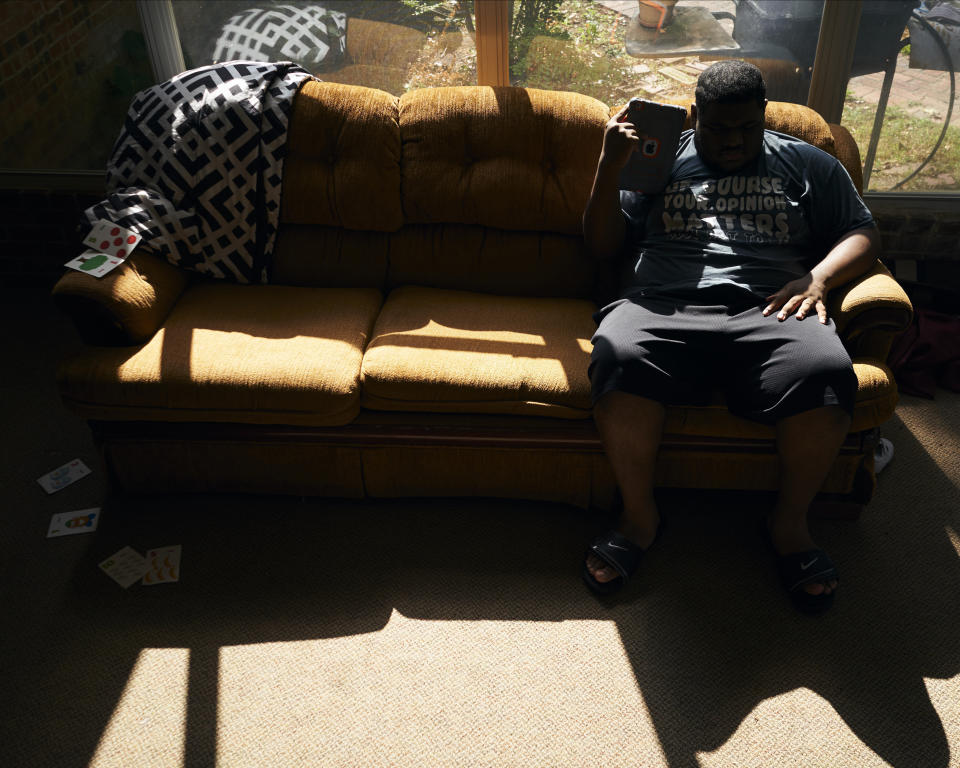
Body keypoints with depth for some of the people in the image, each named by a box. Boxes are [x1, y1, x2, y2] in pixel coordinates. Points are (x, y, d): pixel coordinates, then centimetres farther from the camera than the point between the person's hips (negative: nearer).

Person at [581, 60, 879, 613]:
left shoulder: (806, 164, 24)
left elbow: (863, 234, 20)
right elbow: (603, 247, 17)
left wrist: (818, 278, -1)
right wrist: (610, 168, 3)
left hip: (771, 311, 1)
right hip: (665, 306, 0)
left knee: (826, 371, -33)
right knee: (620, 358, -35)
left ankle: (790, 520, -8)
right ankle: (640, 515, -13)